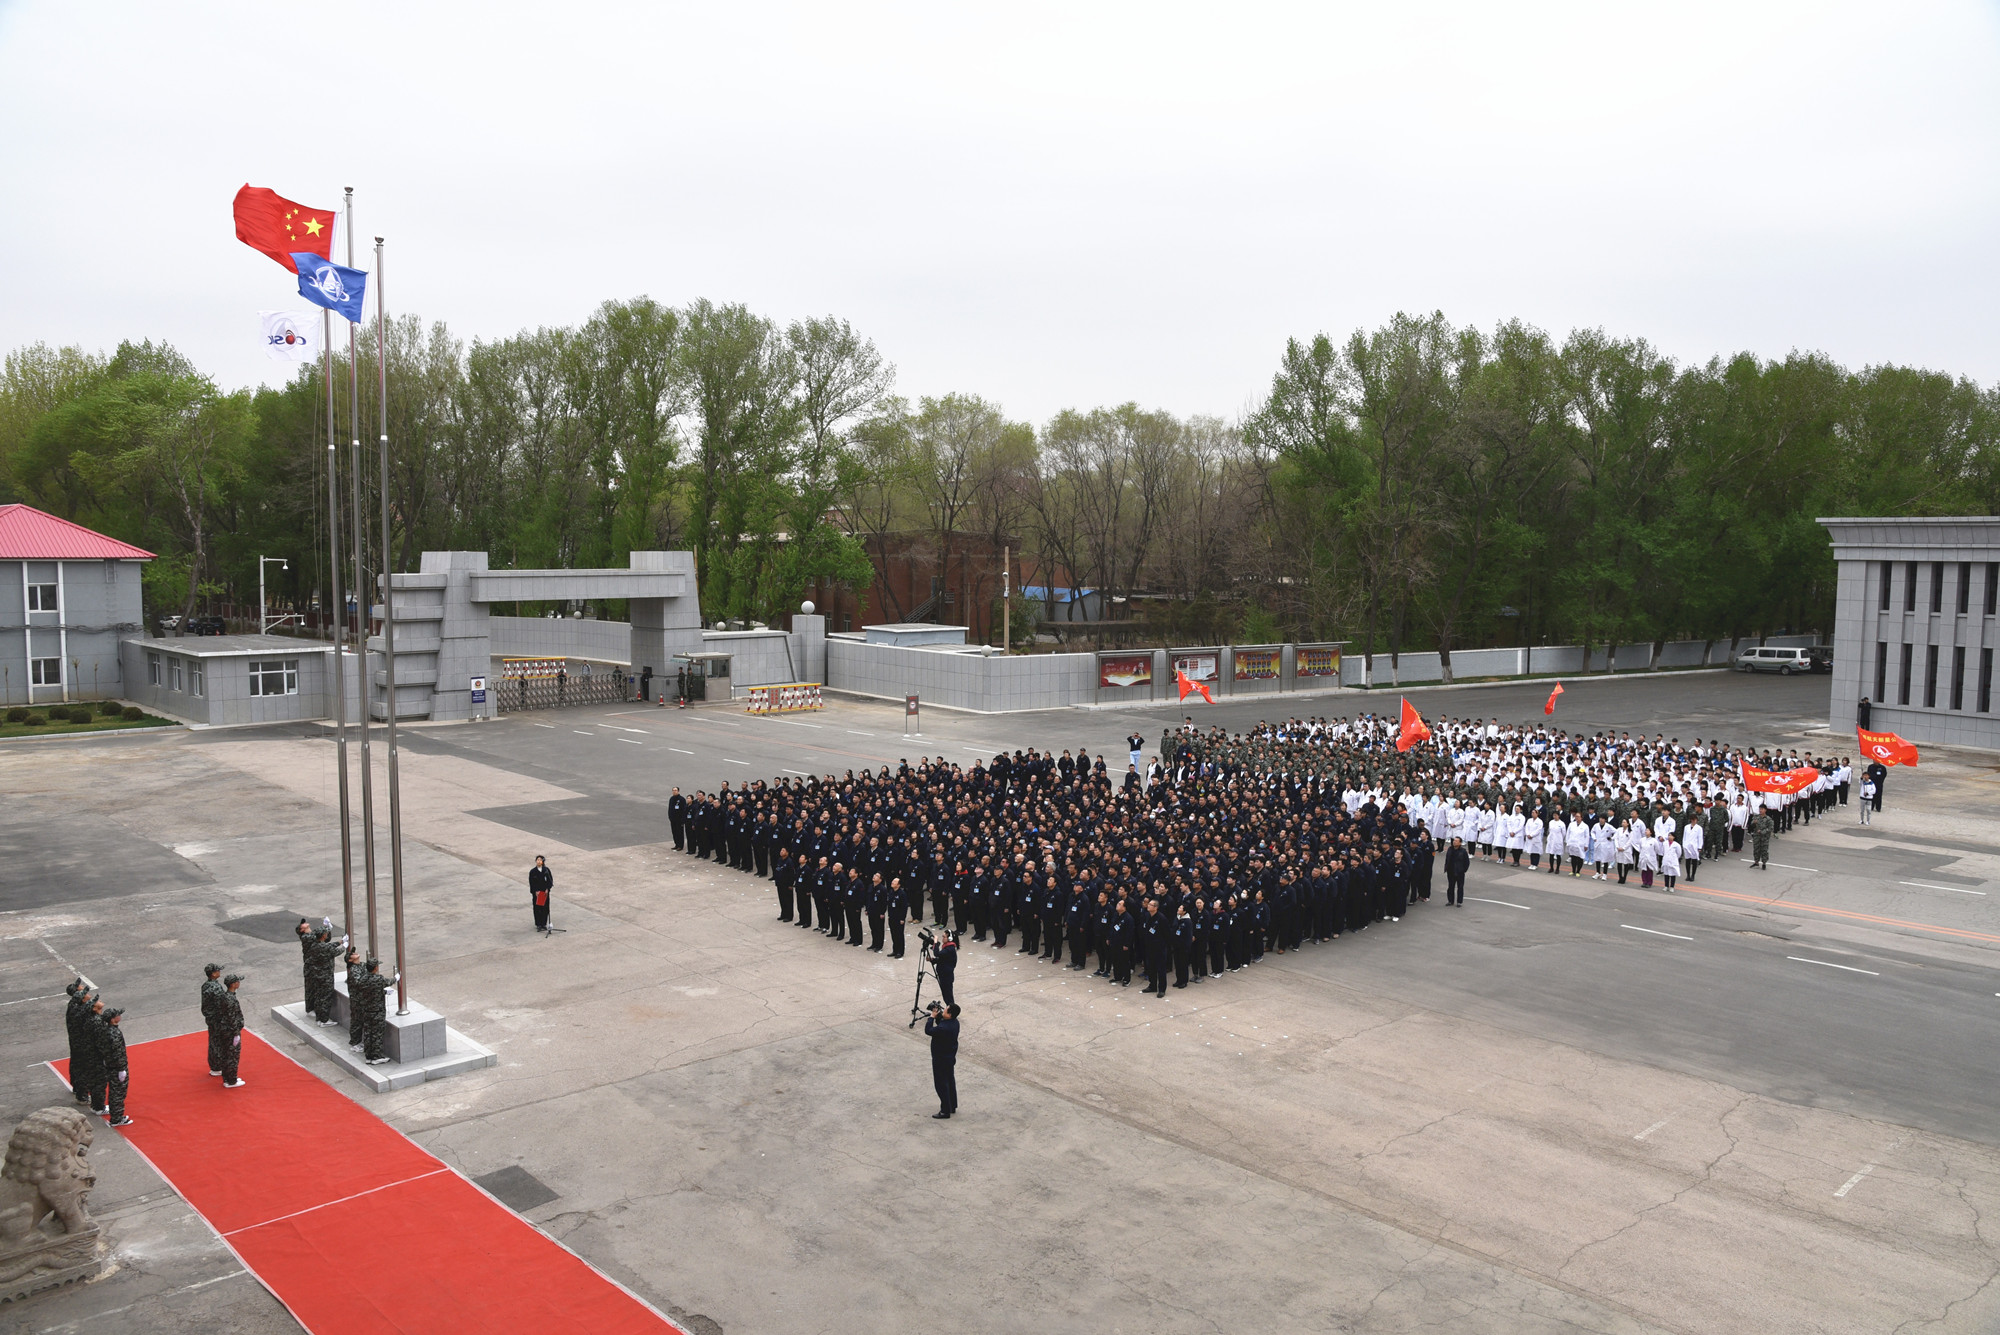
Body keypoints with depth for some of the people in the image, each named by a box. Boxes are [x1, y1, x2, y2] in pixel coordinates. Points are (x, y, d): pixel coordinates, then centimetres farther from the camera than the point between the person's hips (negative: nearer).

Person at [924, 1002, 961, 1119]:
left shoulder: (944, 1028, -35)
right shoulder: (954, 1022, -6)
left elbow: (928, 1030, -25)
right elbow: (940, 1023, 11)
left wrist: (932, 1016, -17)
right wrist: (937, 1015, -4)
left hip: (941, 1060, -9)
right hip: (950, 1057, 9)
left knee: (941, 1084, 5)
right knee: (950, 1081, 22)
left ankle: (945, 1111, 14)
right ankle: (952, 1106, 36)